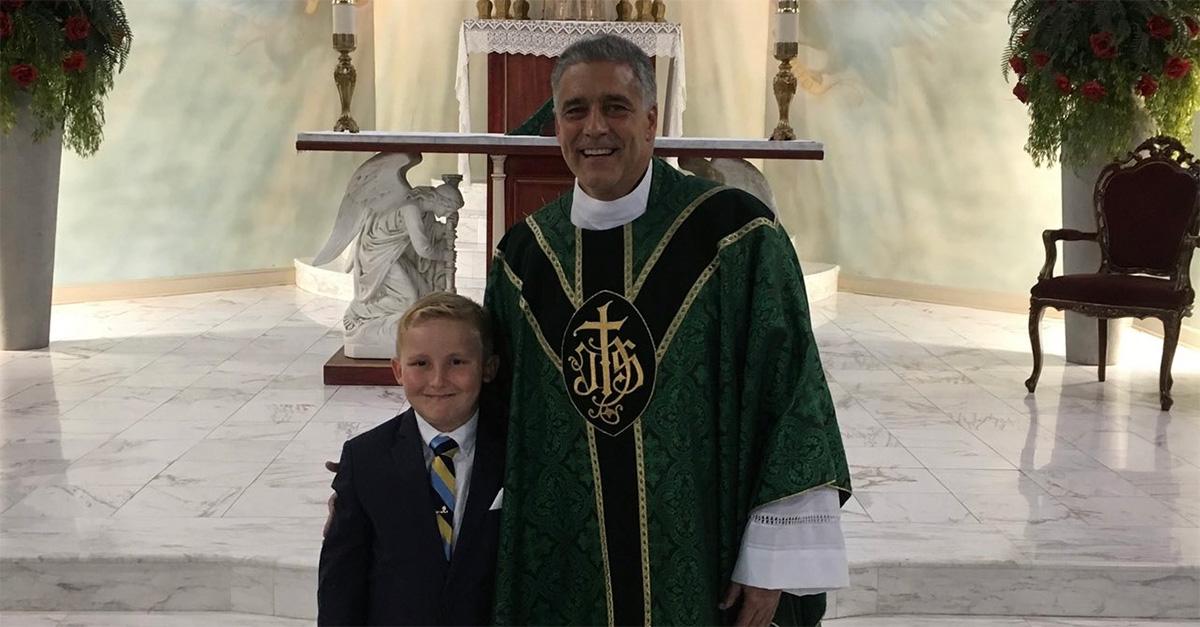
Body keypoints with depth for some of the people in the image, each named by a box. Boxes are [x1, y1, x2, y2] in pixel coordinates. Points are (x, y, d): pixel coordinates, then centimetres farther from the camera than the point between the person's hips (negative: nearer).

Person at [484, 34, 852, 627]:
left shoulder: (733, 233, -11)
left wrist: (774, 561, -13)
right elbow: (497, 411, 11)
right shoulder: (523, 254, 2)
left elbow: (791, 389, -11)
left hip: (707, 565, -3)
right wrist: (502, 551, 10)